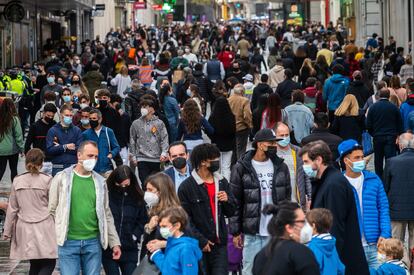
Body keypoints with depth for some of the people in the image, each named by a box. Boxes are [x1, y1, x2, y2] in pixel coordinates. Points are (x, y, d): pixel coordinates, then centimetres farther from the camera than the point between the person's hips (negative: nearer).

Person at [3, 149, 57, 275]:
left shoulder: (17, 181, 2)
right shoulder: (47, 180, -8)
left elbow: (12, 209, 6)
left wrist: (7, 231, 14)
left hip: (25, 228, 4)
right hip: (44, 228, -4)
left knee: (35, 264, 13)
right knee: (48, 264, -2)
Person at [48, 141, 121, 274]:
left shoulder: (100, 182, 9)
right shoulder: (62, 178, -1)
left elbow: (107, 215, 13)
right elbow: (52, 210, 1)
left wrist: (115, 242, 9)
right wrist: (54, 237, -4)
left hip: (93, 242, 3)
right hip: (68, 242, -3)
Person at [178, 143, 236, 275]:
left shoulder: (222, 182, 11)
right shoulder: (187, 186, -7)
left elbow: (230, 212, 18)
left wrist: (227, 200, -4)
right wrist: (200, 240, -13)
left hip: (220, 244, 4)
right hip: (198, 246, -4)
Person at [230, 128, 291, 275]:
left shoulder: (281, 167, 8)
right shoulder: (241, 168, -2)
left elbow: (287, 198, 13)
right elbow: (235, 202, -1)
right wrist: (235, 231, -4)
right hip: (252, 232, -3)